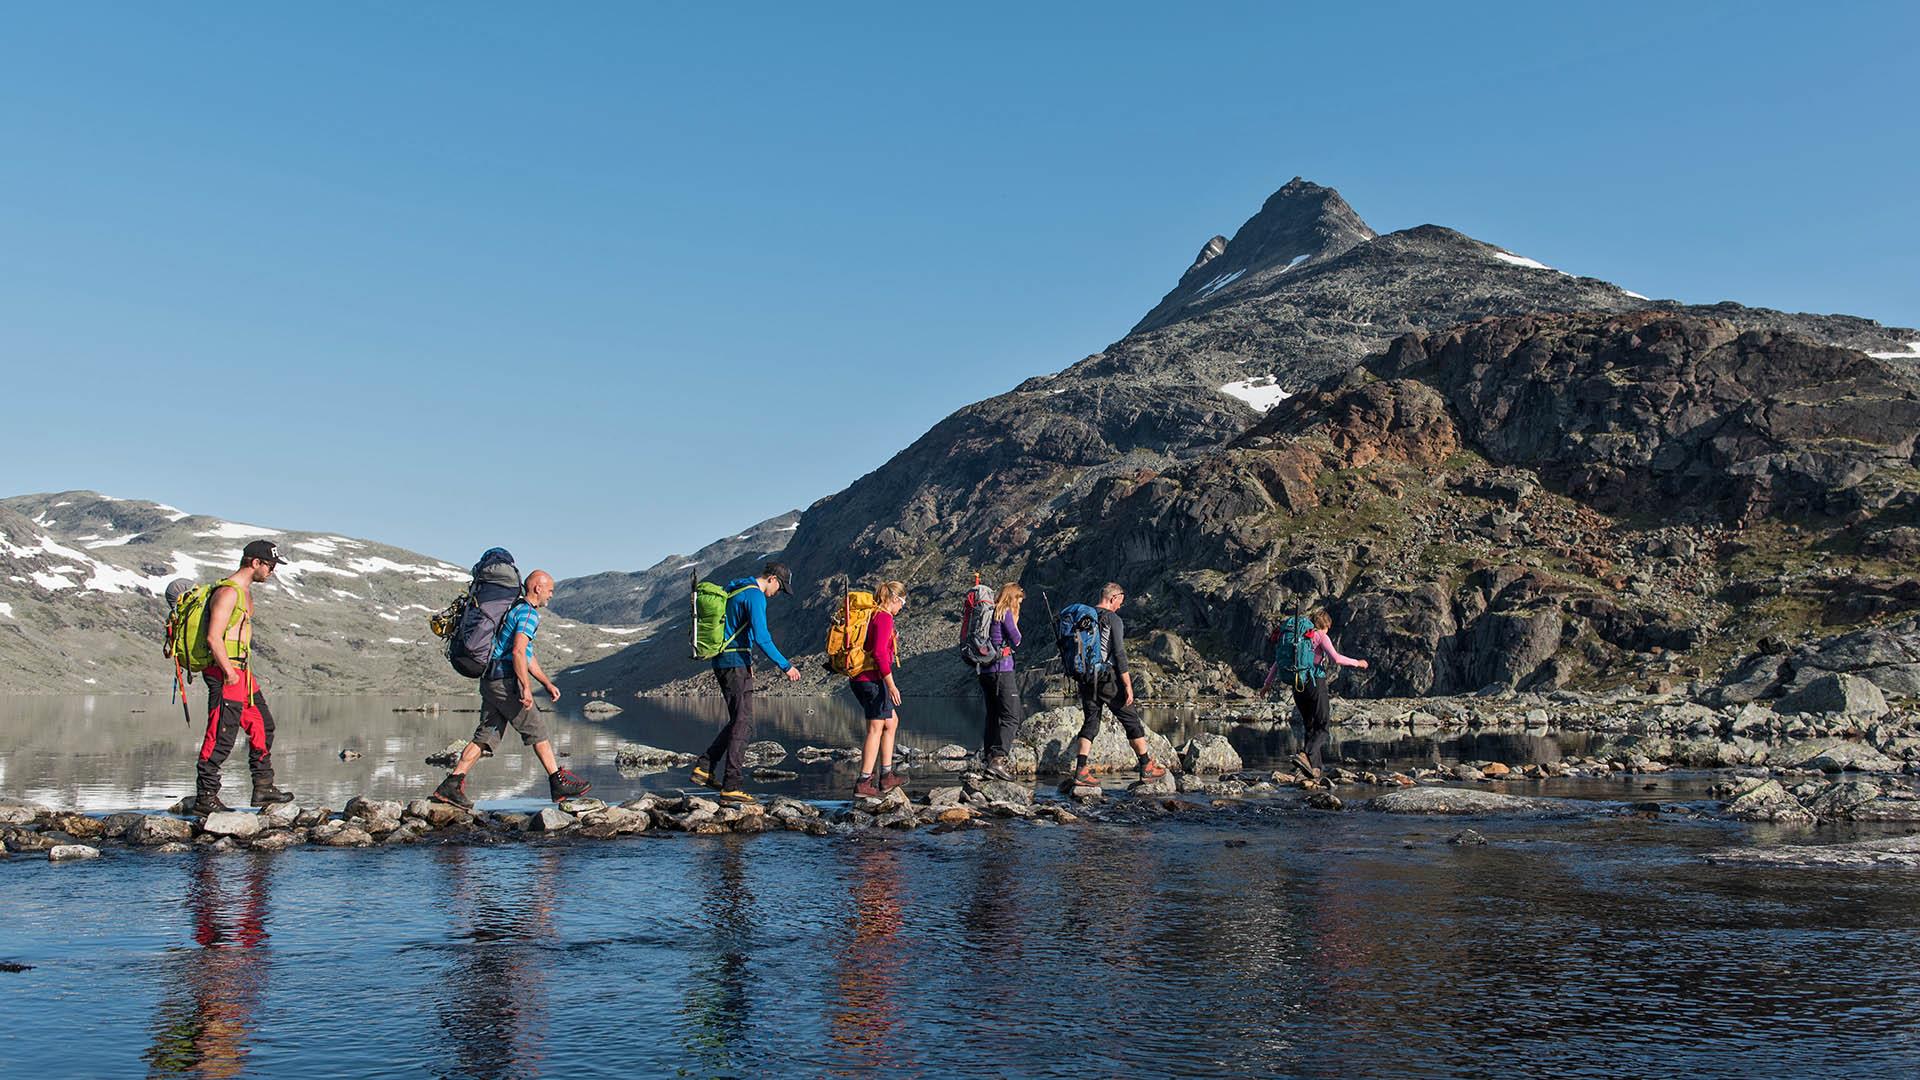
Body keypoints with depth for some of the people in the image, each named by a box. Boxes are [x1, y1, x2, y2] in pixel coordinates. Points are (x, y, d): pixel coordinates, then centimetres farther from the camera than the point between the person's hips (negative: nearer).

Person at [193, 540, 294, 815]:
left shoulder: (245, 592, 17)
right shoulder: (228, 592, -15)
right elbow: (213, 637, -22)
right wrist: (229, 672, -22)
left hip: (241, 672, 11)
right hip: (225, 672, -11)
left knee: (263, 725, 13)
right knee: (221, 736, -7)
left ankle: (263, 787, 19)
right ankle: (205, 797, -1)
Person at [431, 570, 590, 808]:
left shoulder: (516, 610, 24)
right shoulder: (529, 613, -9)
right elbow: (518, 651, -22)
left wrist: (547, 684, 27)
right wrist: (526, 688, -23)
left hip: (490, 681, 10)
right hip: (506, 682, -10)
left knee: (486, 735, 7)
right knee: (537, 730, -2)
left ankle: (452, 784, 1)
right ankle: (559, 783, 4)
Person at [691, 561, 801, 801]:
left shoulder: (735, 590, 18)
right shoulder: (755, 596, -13)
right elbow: (761, 637, -21)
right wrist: (786, 666, -16)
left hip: (723, 663, 10)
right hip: (735, 664, -10)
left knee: (738, 721, 16)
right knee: (743, 724, -7)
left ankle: (704, 767, 14)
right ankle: (732, 785, -7)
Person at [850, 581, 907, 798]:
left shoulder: (870, 614, 15)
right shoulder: (884, 617, -13)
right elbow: (880, 652, -22)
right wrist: (891, 685, -22)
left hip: (858, 679, 10)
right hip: (873, 679, -10)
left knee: (891, 722, 18)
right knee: (876, 729, -3)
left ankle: (886, 776, 21)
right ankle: (863, 783, -2)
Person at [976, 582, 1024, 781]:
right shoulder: (1006, 612, -7)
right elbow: (1016, 641, -6)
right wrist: (1015, 623, 7)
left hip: (985, 670, 8)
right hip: (1002, 669, -8)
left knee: (993, 716, 13)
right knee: (1011, 717, -9)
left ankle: (989, 758, 12)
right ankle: (998, 759, -20)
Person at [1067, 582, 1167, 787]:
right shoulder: (1113, 619, -10)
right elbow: (1119, 653, -15)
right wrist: (1128, 686, -13)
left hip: (1086, 678, 6)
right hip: (1108, 678, -6)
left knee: (1091, 722, 8)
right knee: (1131, 720, 6)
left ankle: (1080, 770, -3)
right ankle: (1146, 766, 13)